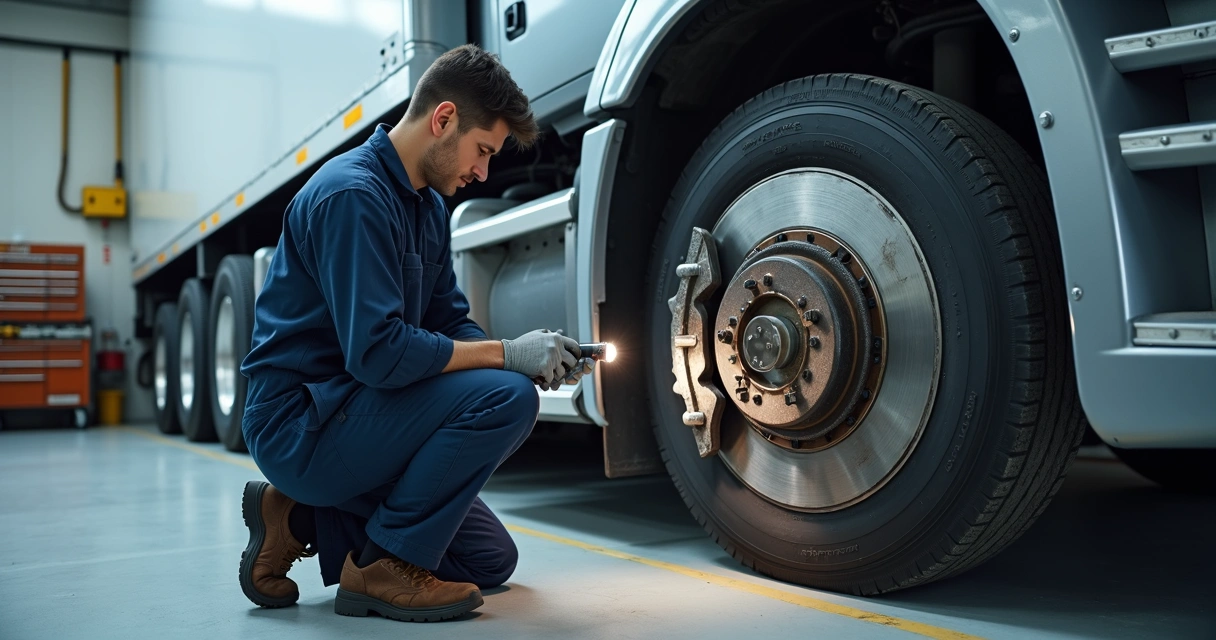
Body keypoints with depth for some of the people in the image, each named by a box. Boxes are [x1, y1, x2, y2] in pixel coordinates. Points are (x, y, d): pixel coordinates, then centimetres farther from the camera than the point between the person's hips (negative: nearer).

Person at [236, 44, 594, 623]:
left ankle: (301, 518, 12)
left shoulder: (426, 205, 10)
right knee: (504, 398, -25)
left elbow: (451, 323, 13)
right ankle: (385, 566, -11)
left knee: (490, 562, 11)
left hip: (344, 414, 10)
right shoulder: (353, 194, -20)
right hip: (298, 422, -9)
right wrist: (508, 354, -20)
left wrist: (535, 359, -6)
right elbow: (376, 351, -29)